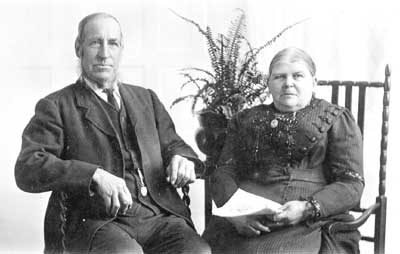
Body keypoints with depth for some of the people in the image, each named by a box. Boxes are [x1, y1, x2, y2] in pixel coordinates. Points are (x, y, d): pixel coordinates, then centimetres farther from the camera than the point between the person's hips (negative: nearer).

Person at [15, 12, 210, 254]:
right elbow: (27, 169, -6)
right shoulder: (56, 106, 6)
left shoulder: (146, 98, 22)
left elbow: (173, 144, 24)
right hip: (94, 222, -3)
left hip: (158, 215, 4)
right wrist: (95, 176, -22)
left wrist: (181, 158, -2)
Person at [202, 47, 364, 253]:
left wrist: (307, 209, -13)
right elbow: (223, 171, 12)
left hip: (306, 225, -2)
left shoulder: (336, 120, 13)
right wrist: (235, 209, -9)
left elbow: (352, 184, 4)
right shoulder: (245, 120, 22)